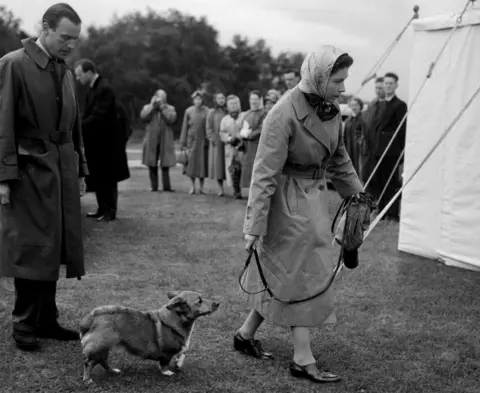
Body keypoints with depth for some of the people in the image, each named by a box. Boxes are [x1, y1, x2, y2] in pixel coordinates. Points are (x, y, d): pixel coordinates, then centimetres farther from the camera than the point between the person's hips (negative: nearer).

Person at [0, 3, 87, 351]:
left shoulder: (67, 73, 14)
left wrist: (80, 170, 14)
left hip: (63, 171, 6)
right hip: (30, 169, -6)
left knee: (54, 248, 9)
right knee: (30, 248, -2)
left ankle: (47, 320, 18)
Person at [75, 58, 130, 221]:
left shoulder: (104, 89, -19)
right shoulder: (93, 89, 10)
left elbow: (97, 117, -25)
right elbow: (89, 115, 12)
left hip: (106, 142, -9)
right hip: (96, 141, 9)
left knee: (107, 178, 1)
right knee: (98, 178, 13)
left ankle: (110, 211, 10)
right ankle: (102, 209, 22)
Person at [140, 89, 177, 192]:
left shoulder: (170, 108, 9)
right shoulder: (148, 107, 11)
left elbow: (171, 119, -11)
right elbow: (143, 116, -9)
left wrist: (162, 107, -9)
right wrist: (152, 105, -7)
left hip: (165, 142, -1)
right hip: (151, 142, 1)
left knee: (165, 165, -4)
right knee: (152, 165, 3)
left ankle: (167, 187, -2)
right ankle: (154, 186, 9)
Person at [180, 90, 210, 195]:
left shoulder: (207, 111, 0)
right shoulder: (188, 111, 3)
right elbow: (185, 127, 6)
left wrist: (210, 140, -3)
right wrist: (183, 142, 3)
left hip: (203, 141, 0)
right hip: (192, 140, 1)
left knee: (203, 163, 2)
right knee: (192, 163, -1)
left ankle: (201, 187, 12)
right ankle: (193, 187, 10)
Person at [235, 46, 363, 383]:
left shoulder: (330, 110, 1)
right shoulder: (285, 114, -23)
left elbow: (340, 159, 15)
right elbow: (265, 173, -22)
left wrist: (358, 195, 18)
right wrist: (255, 225, -22)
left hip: (316, 198, 8)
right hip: (290, 202, -8)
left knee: (284, 276, 16)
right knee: (303, 276, 0)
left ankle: (246, 335, 33)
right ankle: (303, 360, 13)